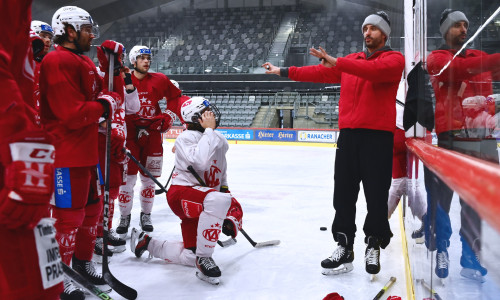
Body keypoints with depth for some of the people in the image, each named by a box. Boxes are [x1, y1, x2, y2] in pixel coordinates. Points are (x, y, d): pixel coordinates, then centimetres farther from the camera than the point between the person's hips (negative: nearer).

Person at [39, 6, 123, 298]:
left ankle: (83, 262, 39)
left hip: (88, 151, 10)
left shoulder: (86, 62, 16)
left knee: (92, 208, 19)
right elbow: (73, 114, -23)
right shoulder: (57, 62, -16)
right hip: (66, 155, -10)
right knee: (69, 216, -1)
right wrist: (105, 105, -10)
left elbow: (112, 96, 14)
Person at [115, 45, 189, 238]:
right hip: (129, 134, -2)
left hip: (152, 135, 2)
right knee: (128, 177, -3)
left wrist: (169, 116, 2)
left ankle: (146, 215, 25)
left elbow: (175, 97, 14)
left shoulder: (159, 80, 4)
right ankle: (124, 216, 13)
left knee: (149, 178, 9)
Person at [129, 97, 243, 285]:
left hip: (202, 202, 8)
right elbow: (200, 161, -32)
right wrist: (209, 130, -24)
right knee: (219, 200, -40)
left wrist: (225, 189, 15)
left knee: (191, 257, 7)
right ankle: (203, 258, -25)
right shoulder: (186, 138, -13)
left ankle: (146, 242, 27)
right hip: (182, 193, -8)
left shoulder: (220, 141, 11)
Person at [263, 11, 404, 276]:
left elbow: (374, 71, -20)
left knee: (376, 195, 0)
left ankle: (373, 246, 17)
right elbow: (322, 72, 18)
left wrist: (337, 62, -29)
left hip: (378, 135, -5)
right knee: (343, 194, 4)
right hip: (348, 133, 5)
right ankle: (344, 246, 13)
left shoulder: (394, 59, 1)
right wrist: (285, 72, 15)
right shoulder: (351, 60, 20)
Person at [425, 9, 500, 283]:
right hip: (453, 137, -5)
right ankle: (441, 250, 15)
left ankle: (469, 259, 17)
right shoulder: (437, 58, 3)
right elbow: (459, 69, -18)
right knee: (441, 196, -4)